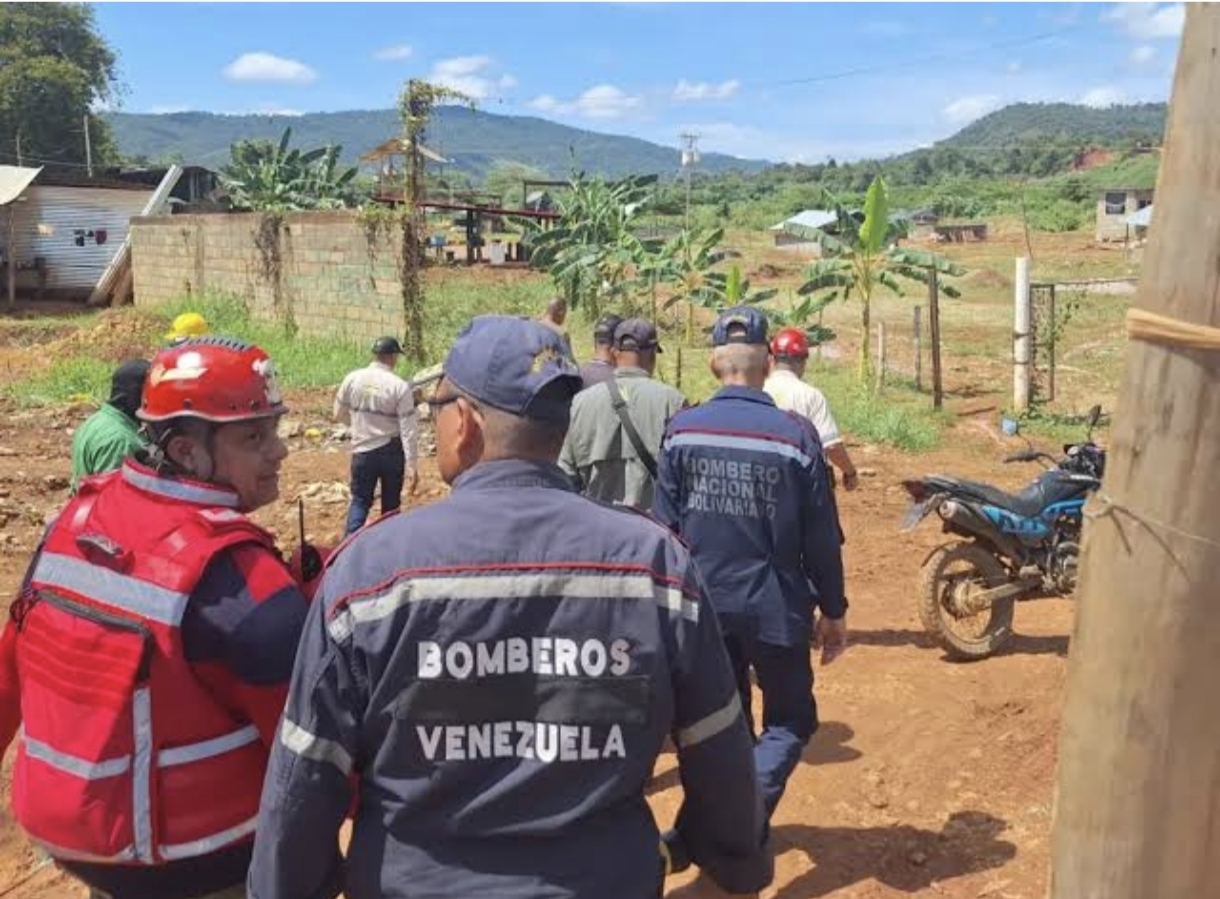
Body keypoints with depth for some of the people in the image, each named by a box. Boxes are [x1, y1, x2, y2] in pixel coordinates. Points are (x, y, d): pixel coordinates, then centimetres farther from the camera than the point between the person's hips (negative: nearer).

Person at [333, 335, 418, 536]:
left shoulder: (353, 379, -5)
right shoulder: (400, 386, -14)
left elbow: (339, 414, 6)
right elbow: (407, 429, -15)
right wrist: (411, 465, -14)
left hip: (362, 450, 2)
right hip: (392, 451, -2)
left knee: (360, 500, 13)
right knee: (391, 504, 14)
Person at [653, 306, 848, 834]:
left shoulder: (682, 430, -6)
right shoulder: (795, 435, -12)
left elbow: (666, 525, -1)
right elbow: (821, 538, -7)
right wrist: (834, 611, 5)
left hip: (704, 605, 3)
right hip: (774, 607, -3)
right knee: (789, 720, 14)